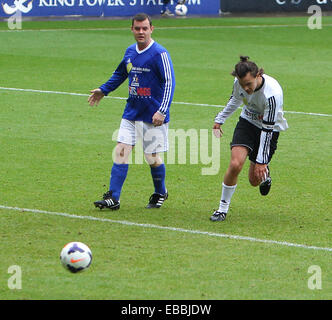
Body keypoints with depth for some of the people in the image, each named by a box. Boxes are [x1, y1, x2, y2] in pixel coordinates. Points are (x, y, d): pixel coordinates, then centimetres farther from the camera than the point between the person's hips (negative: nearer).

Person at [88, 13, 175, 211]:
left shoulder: (160, 54, -14)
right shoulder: (130, 52, 8)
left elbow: (169, 83, -16)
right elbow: (120, 73, 28)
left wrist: (162, 111, -24)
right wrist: (103, 90, 27)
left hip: (153, 115, -6)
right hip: (132, 111, 6)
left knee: (152, 157, 2)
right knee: (121, 150, -3)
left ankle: (161, 193, 27)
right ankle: (113, 198, -3)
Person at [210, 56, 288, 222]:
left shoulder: (272, 94, -34)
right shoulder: (239, 82, -18)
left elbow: (267, 129, -28)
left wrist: (261, 161, -23)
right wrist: (220, 119, 16)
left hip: (270, 129, -3)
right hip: (247, 122, 3)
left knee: (255, 180, 0)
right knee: (235, 164, -20)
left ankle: (265, 174, 38)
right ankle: (223, 208, -5)